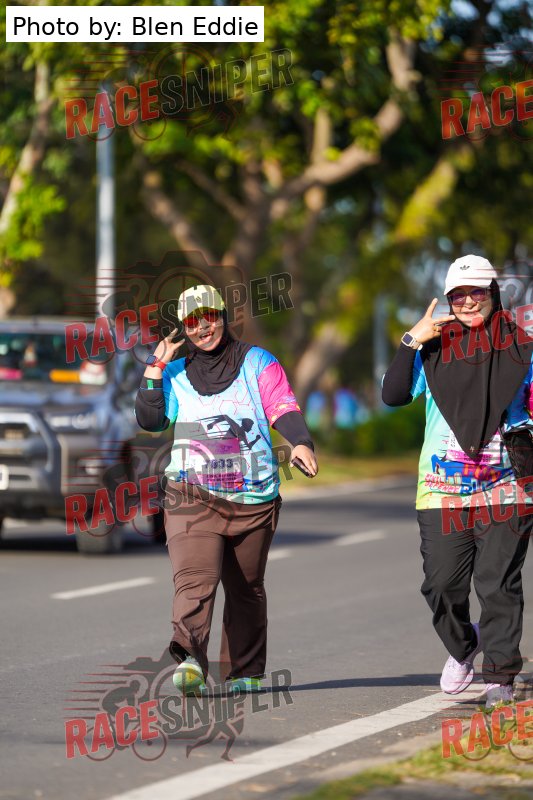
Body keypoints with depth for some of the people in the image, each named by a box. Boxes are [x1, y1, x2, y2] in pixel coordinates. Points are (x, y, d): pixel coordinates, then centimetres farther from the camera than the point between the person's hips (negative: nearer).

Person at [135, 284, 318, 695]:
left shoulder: (258, 363, 8)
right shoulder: (175, 374, 14)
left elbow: (285, 409, -4)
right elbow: (149, 420, 5)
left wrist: (301, 443, -23)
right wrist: (155, 368, -1)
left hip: (253, 498, 1)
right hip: (192, 497, -1)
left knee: (247, 590, 10)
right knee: (194, 580, -21)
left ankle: (245, 672, 22)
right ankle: (190, 659, -37)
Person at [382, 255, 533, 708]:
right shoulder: (435, 348, 7)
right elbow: (393, 395, 0)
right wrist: (411, 342, -8)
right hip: (443, 488, 1)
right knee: (442, 583, 0)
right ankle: (462, 648, 28)